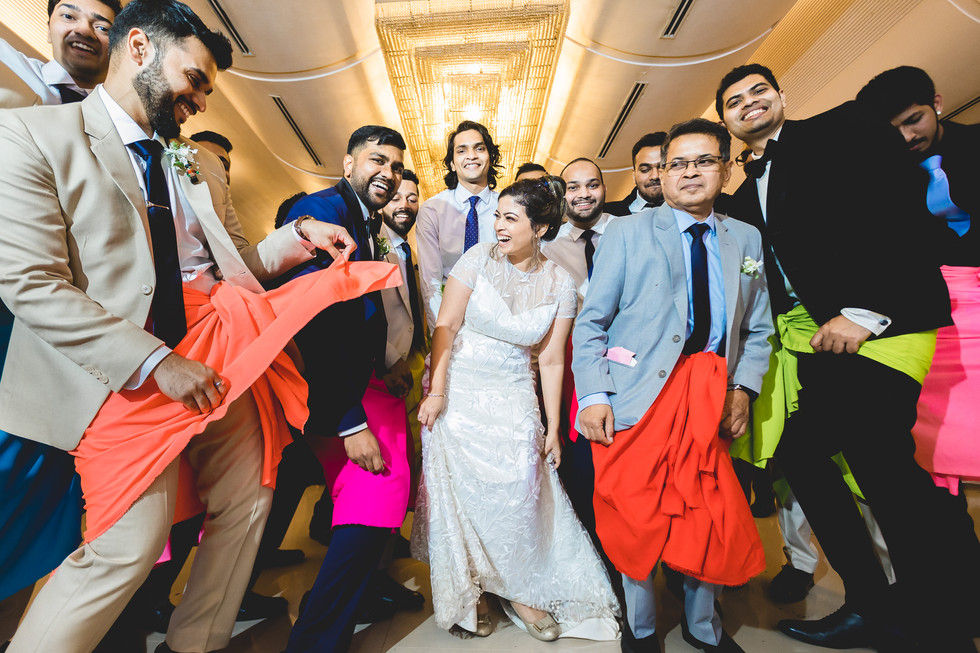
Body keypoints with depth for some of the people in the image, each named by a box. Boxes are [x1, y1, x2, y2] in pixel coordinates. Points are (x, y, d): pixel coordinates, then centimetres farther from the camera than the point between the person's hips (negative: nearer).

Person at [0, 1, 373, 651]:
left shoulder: (203, 167, 16)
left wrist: (299, 237, 0)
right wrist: (158, 362, -19)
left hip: (223, 356, 6)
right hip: (131, 370, -5)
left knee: (248, 502, 11)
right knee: (132, 545, -8)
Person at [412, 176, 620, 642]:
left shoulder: (560, 284, -1)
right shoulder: (479, 258, -5)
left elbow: (551, 360, 1)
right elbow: (446, 326, -6)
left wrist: (553, 427, 2)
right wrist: (436, 392, -12)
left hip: (514, 398, 1)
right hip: (459, 390, 0)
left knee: (520, 485, -9)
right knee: (462, 487, 2)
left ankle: (518, 589, 20)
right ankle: (469, 591, 27)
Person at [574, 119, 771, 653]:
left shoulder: (747, 239, 14)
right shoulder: (627, 232, 1)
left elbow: (757, 330, 16)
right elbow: (591, 323, -4)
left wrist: (743, 388, 0)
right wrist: (593, 397, -12)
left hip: (709, 400, 4)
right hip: (638, 395, -3)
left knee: (715, 518, 10)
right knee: (639, 519, 4)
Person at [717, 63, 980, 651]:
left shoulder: (845, 128, 7)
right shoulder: (745, 195, 21)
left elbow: (902, 210, -7)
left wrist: (863, 312, -16)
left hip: (879, 319, -5)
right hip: (807, 333, 6)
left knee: (877, 453, -17)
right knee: (801, 454, 1)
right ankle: (871, 605, 19)